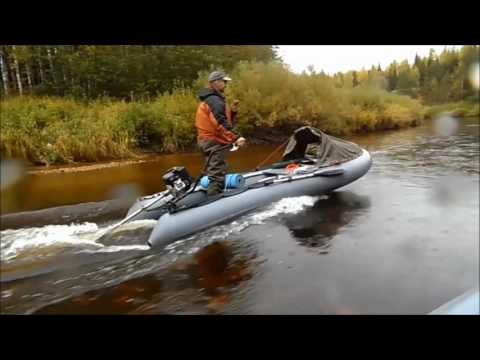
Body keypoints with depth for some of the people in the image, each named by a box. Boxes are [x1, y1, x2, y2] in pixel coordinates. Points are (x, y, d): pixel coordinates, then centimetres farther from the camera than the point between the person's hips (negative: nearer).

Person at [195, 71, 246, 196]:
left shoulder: (209, 99, 19)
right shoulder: (215, 100, -14)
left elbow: (226, 120, 17)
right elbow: (220, 124, -25)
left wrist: (232, 111, 2)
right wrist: (235, 138, -26)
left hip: (208, 140, 11)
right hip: (214, 142, -11)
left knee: (214, 173, 18)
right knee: (217, 175, -9)